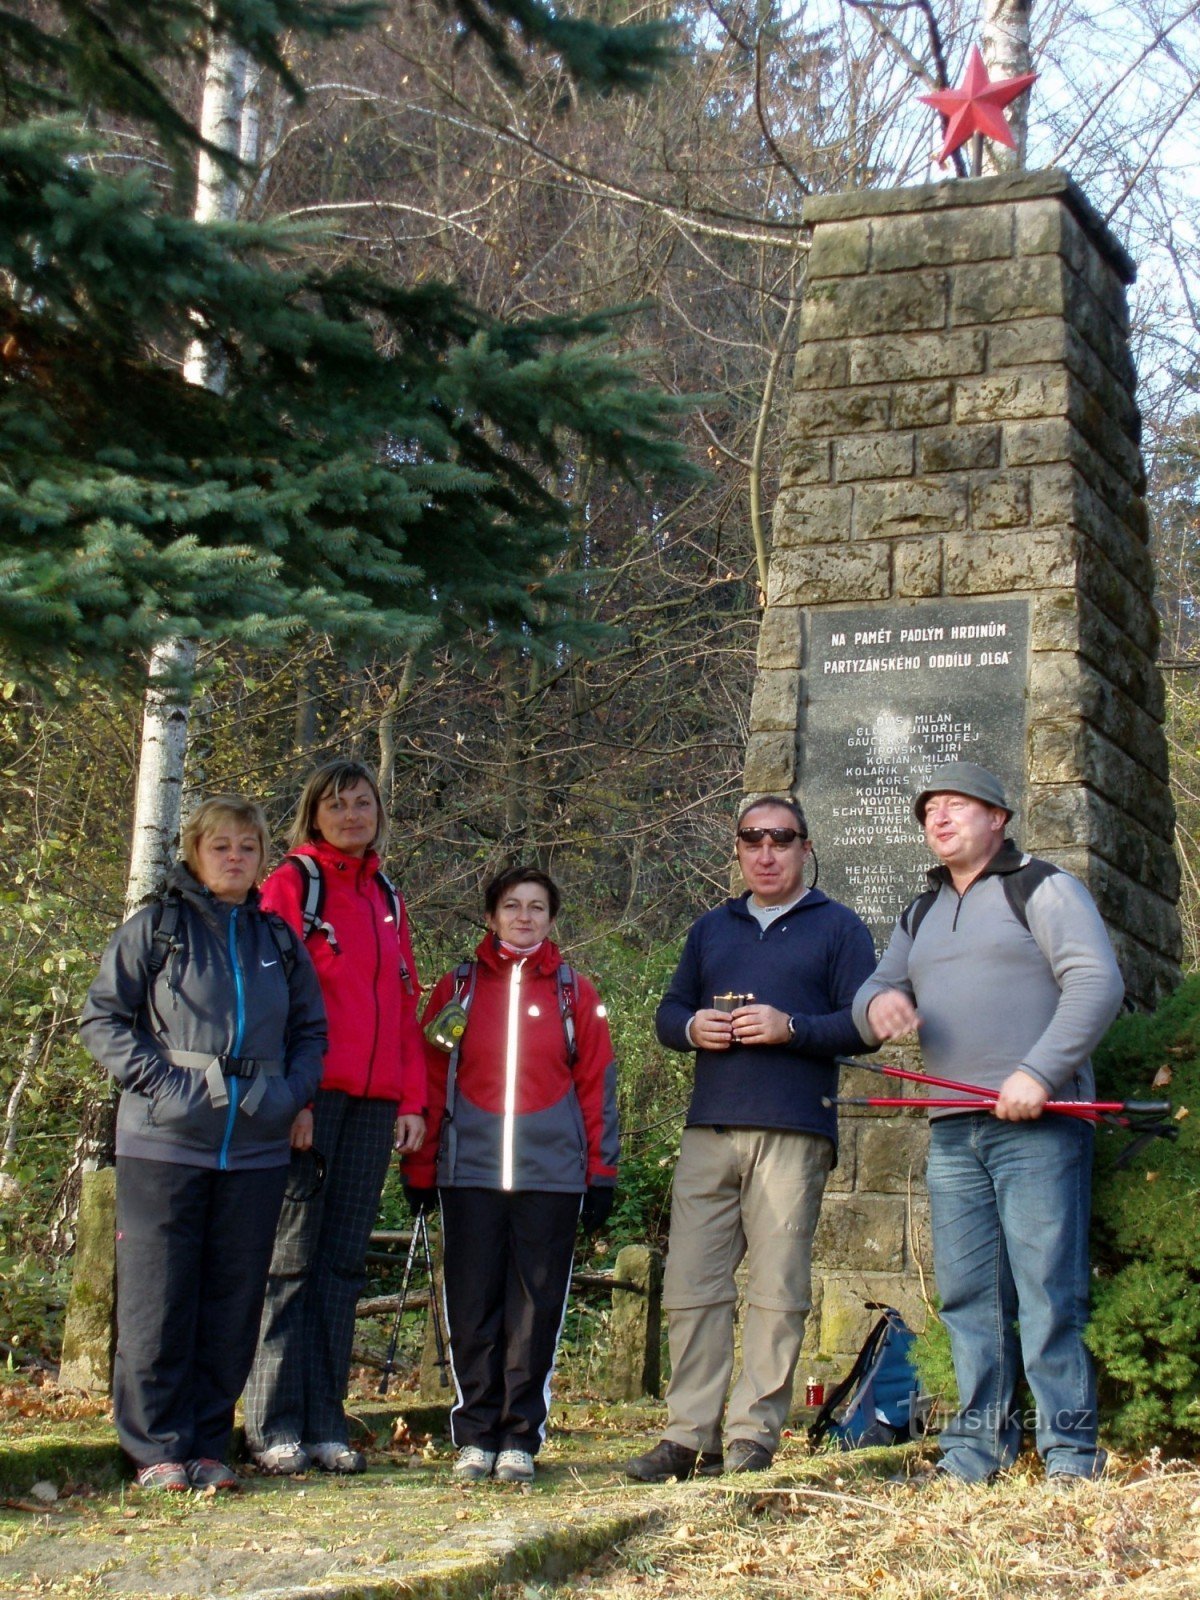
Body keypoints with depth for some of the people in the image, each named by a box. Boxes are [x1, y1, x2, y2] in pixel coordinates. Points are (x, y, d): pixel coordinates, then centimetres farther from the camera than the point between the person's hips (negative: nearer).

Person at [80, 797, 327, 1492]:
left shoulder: (279, 940, 14)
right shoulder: (155, 927, 3)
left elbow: (311, 1029, 19)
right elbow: (102, 1016, 0)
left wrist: (292, 1090, 2)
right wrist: (153, 1078, -12)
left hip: (257, 1149, 4)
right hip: (166, 1142, -3)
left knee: (234, 1303, 6)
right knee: (158, 1297, -2)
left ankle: (208, 1445, 16)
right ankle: (157, 1448, 7)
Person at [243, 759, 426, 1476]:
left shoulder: (388, 899, 19)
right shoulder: (292, 883, 1)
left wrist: (412, 1098, 10)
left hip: (373, 1102, 5)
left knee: (344, 1262, 6)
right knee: (291, 1256, -3)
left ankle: (326, 1423, 11)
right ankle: (276, 1426, 2)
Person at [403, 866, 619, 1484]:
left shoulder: (575, 993, 10)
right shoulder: (458, 987, 10)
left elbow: (596, 1084, 9)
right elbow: (430, 1080, 7)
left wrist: (601, 1172, 3)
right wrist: (419, 1170, 2)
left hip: (551, 1173, 0)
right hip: (470, 1171, 0)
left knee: (536, 1308, 2)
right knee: (472, 1306, 2)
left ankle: (520, 1438, 9)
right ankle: (475, 1436, 11)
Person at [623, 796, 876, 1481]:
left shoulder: (838, 928, 9)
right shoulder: (710, 929, 23)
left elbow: (864, 1024, 0)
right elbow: (669, 1012, 23)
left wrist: (791, 1028, -14)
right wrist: (691, 1027, 0)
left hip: (793, 1133, -4)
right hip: (709, 1130, 4)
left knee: (777, 1289, -5)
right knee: (691, 1283, -1)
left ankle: (755, 1434, 0)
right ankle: (690, 1434, 3)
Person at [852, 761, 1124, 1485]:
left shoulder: (1043, 888, 3)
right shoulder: (922, 915, 24)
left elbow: (1097, 983, -8)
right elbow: (878, 988, 21)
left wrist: (1039, 1074, -18)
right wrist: (878, 1004, -6)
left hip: (1038, 1124, -6)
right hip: (952, 1131, 6)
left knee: (1048, 1288, -9)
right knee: (968, 1294, 4)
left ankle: (1071, 1452, -5)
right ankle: (978, 1448, 9)